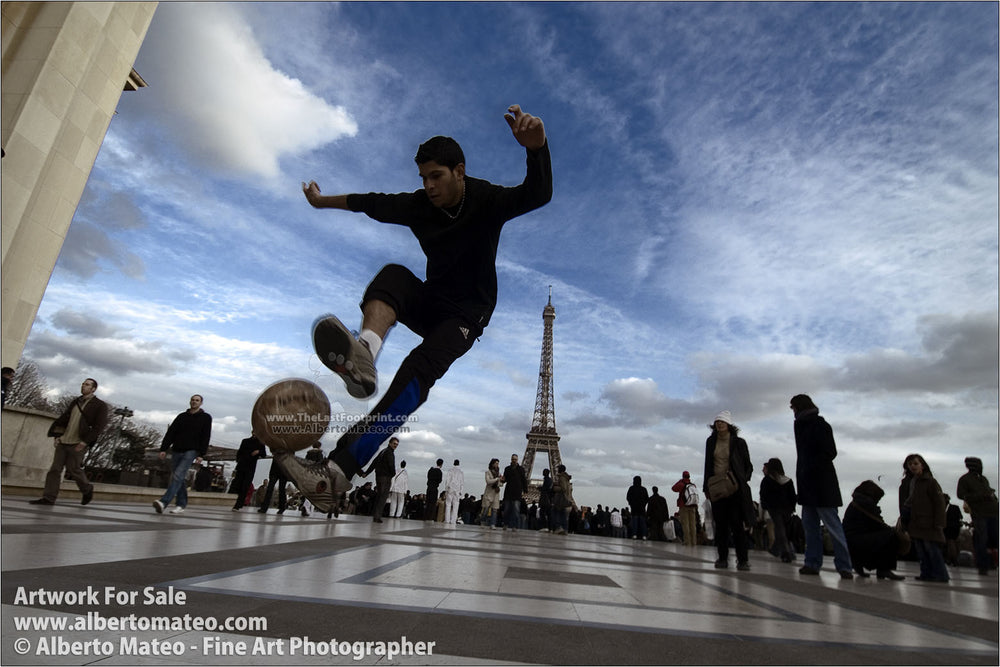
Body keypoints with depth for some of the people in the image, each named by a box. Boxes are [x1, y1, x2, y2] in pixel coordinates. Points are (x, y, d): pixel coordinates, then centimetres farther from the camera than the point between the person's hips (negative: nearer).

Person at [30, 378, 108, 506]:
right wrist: (57, 436, 2)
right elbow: (63, 419, 15)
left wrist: (85, 441, -18)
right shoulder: (75, 402, 13)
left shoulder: (100, 405, -6)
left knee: (73, 470, -2)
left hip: (78, 444, -6)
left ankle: (87, 489, 20)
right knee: (54, 469, 1)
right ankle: (48, 498, 5)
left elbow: (100, 425, -13)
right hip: (63, 441, 6)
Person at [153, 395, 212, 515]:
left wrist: (201, 455, -11)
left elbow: (206, 437, -2)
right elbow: (170, 433, 10)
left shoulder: (205, 418, 4)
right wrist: (163, 449, -2)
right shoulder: (181, 416, 15)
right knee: (179, 479, 7)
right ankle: (182, 504, 15)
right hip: (177, 451, 5)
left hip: (191, 452, -5)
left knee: (178, 476, -19)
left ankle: (163, 502, -28)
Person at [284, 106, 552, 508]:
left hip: (467, 314, -4)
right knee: (393, 274, -27)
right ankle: (364, 353, -57)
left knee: (420, 369, -31)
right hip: (429, 302, 5)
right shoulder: (418, 206, -1)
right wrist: (325, 201, 31)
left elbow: (537, 195, -30)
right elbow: (371, 203, 16)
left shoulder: (487, 200, -12)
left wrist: (536, 148, -51)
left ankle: (343, 463, -41)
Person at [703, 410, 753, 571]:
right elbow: (708, 465, 13)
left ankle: (743, 559, 2)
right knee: (721, 525, 4)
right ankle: (722, 558, 10)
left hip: (734, 489, -3)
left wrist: (742, 481, -8)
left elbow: (748, 466, 6)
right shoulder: (711, 441, 8)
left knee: (737, 524, -6)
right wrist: (706, 487, 9)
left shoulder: (739, 442, -1)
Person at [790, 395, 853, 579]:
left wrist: (810, 468, -17)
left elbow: (830, 453, -14)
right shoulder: (801, 425, 15)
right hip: (807, 484, 8)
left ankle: (844, 566, 2)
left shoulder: (819, 424, -8)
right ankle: (812, 563, 12)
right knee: (809, 524, 8)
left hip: (822, 483, -8)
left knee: (832, 525, -4)